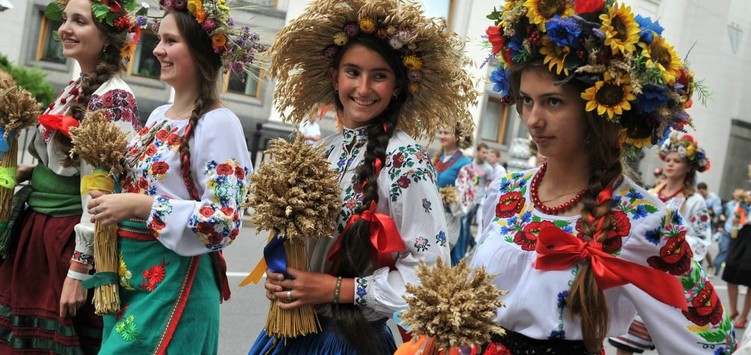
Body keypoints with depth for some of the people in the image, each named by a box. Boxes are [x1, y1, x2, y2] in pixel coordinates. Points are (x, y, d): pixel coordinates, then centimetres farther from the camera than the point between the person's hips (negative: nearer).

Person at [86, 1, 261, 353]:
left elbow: (224, 221, -21)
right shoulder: (158, 115, 10)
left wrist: (141, 206, -24)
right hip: (127, 272, 8)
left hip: (174, 282, -8)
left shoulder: (217, 123, -15)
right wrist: (112, 201, 1)